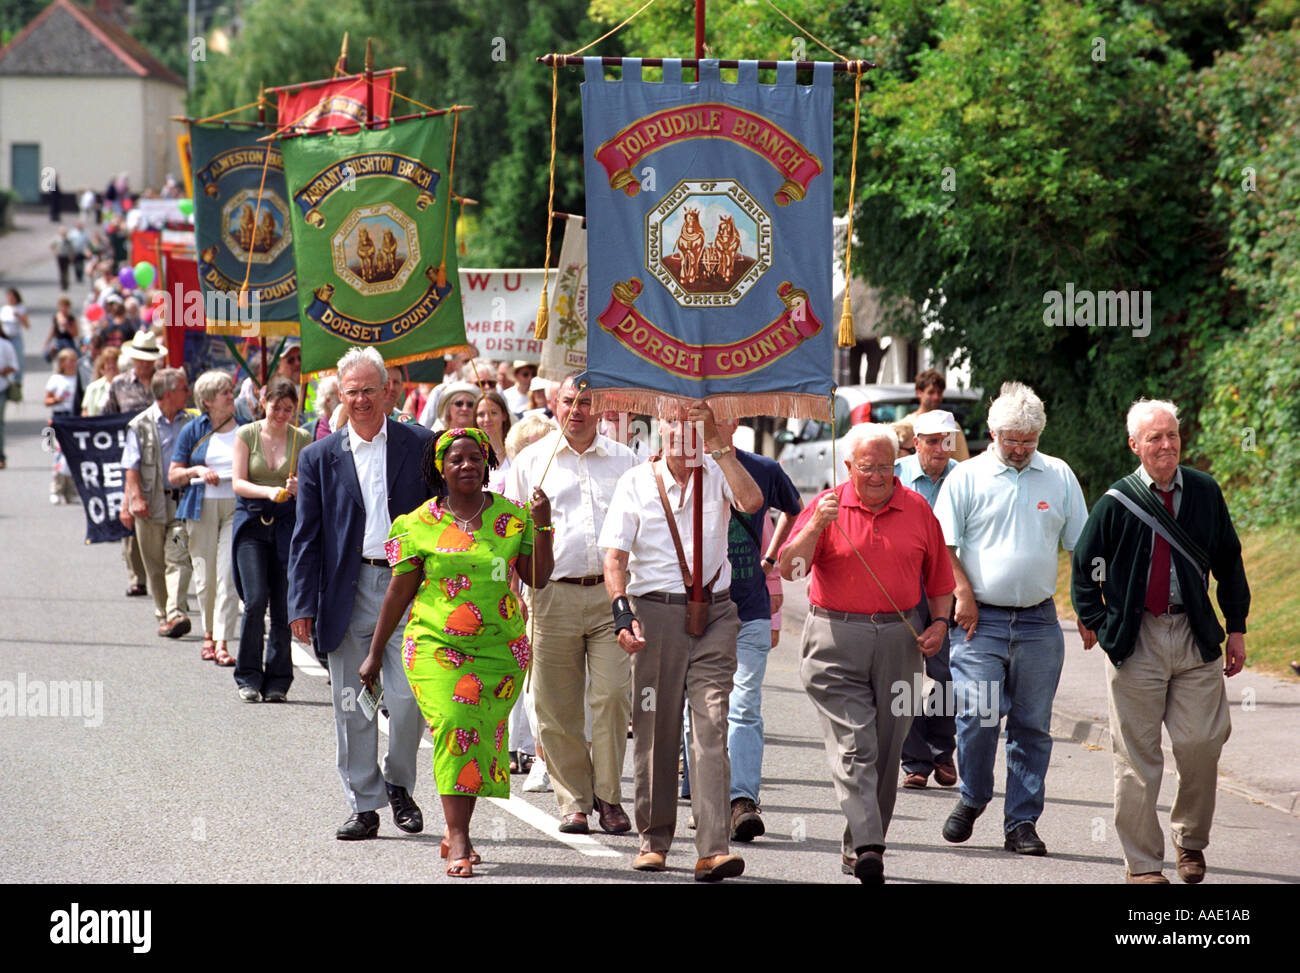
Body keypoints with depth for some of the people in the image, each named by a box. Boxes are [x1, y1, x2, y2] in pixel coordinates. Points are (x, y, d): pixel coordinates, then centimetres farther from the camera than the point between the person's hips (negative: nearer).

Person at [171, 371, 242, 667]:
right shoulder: (194, 431, 7)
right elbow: (174, 475, 8)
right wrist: (197, 471, -11)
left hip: (237, 506, -1)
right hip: (202, 507, 1)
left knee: (228, 575, -10)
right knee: (205, 576, 3)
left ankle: (222, 643, -13)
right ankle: (209, 634, 21)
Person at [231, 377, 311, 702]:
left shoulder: (302, 439, 5)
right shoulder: (246, 434, 3)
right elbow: (238, 483, -3)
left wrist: (296, 488, -18)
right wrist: (268, 492, -20)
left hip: (288, 522, 1)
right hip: (252, 521, -1)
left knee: (283, 606, 0)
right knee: (255, 600, -11)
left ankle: (277, 680, 9)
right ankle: (248, 677, -1)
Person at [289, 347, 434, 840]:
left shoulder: (419, 445, 5)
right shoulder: (320, 457, 7)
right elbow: (306, 538, 6)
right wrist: (302, 604, -1)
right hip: (348, 591, 1)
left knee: (408, 696, -9)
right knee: (351, 706, 3)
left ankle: (399, 784, 15)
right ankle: (363, 806, 12)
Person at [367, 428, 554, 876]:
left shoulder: (512, 517, 6)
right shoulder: (419, 524, 2)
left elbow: (538, 578, 2)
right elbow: (399, 591, 8)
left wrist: (542, 526, -11)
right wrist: (375, 652, 10)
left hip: (500, 648, 2)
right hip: (436, 645, -2)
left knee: (483, 739, 3)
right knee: (454, 727, -18)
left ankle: (455, 832, 20)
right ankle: (459, 842, -19)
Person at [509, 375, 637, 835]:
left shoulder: (623, 461, 12)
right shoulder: (531, 461, 10)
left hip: (611, 593, 0)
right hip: (553, 594, 0)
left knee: (612, 695, -10)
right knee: (557, 706, -1)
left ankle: (609, 796, 3)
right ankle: (573, 801, 10)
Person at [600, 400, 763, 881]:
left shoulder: (717, 475, 7)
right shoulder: (636, 482, 5)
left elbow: (751, 501, -15)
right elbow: (614, 556, 0)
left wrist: (717, 443, -15)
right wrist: (622, 613, -14)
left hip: (714, 613, 0)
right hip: (655, 611, 0)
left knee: (711, 726, -9)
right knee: (655, 729, 5)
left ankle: (713, 849, -16)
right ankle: (653, 839, 19)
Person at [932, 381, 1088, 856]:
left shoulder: (1059, 477, 10)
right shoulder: (967, 477, 2)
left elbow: (1081, 546, 14)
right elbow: (943, 545, 3)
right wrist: (963, 593, -8)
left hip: (1038, 621, 2)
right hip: (981, 619, -2)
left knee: (1032, 725, 3)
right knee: (978, 715, -11)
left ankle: (1021, 823, 9)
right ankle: (971, 799, 13)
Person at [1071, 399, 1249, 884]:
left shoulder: (1204, 493, 5)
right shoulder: (1117, 502, -1)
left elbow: (1229, 562, 13)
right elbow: (1084, 565, 9)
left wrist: (1236, 628, 12)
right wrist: (1095, 622, 2)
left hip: (1196, 637, 2)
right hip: (1136, 639, -1)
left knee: (1202, 743, -5)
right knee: (1137, 756, 1)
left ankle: (1190, 838, 18)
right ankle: (1142, 862, 9)